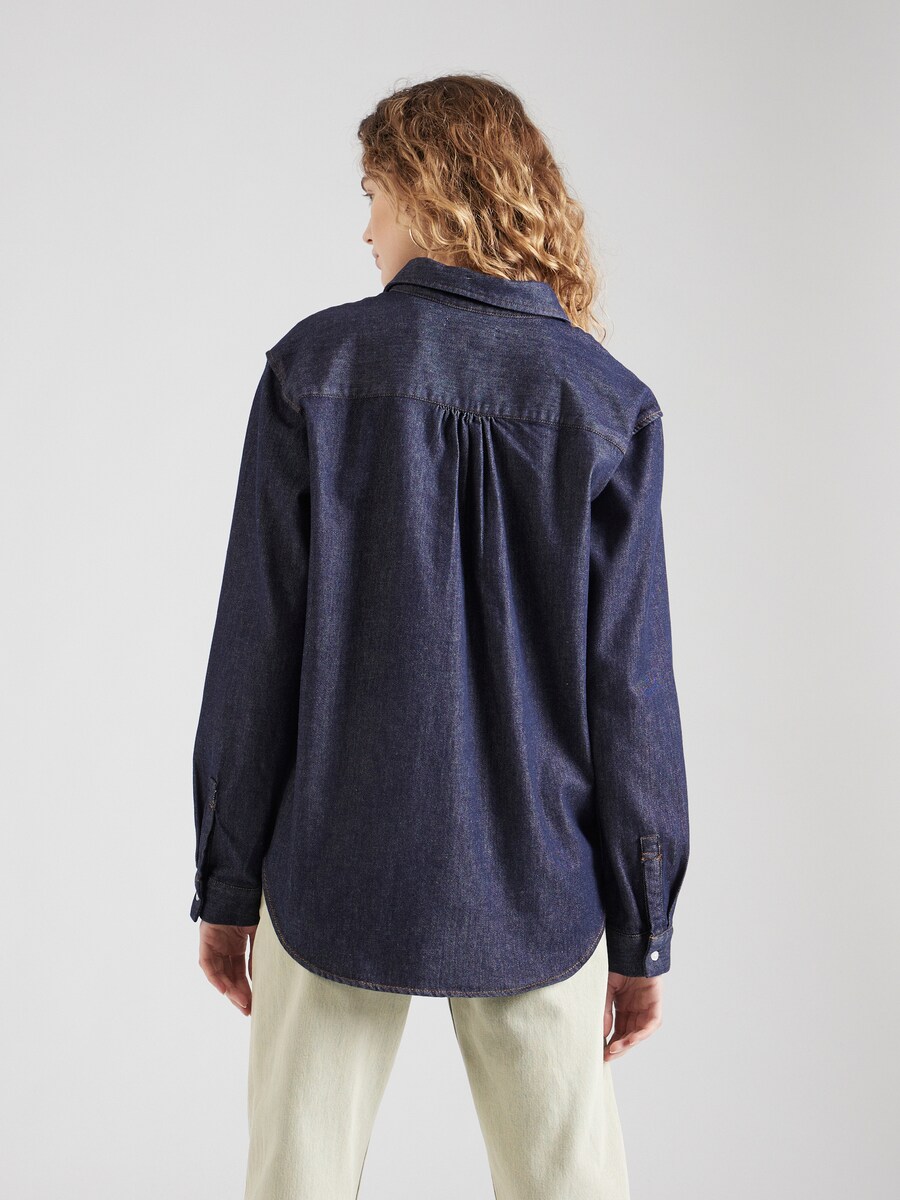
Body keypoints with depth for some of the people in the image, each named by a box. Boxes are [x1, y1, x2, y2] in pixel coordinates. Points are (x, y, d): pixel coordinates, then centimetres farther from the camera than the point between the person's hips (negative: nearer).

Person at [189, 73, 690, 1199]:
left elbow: (255, 645, -5)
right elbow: (629, 685, -5)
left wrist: (226, 880, 4)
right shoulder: (606, 403, -4)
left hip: (338, 876, 0)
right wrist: (643, 932, 4)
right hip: (536, 892, 1)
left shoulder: (317, 366, -5)